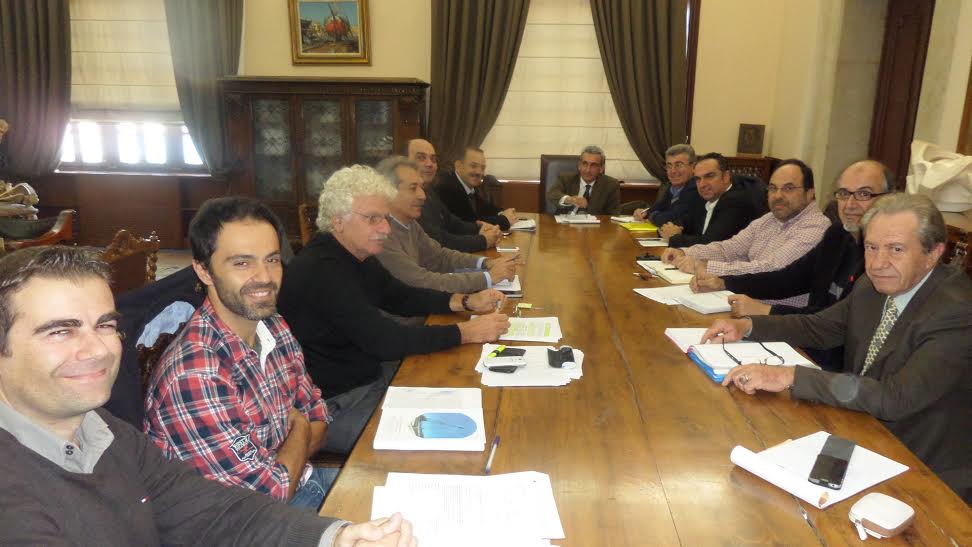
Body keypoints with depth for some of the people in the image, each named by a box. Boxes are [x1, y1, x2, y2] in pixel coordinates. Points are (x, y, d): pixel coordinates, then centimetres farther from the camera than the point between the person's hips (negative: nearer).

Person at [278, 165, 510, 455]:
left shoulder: (358, 257, 5)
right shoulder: (321, 270, -26)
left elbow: (401, 297, 15)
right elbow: (385, 341, -29)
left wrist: (466, 301, 0)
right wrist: (466, 332, -22)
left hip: (368, 373, 10)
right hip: (334, 404, -9)